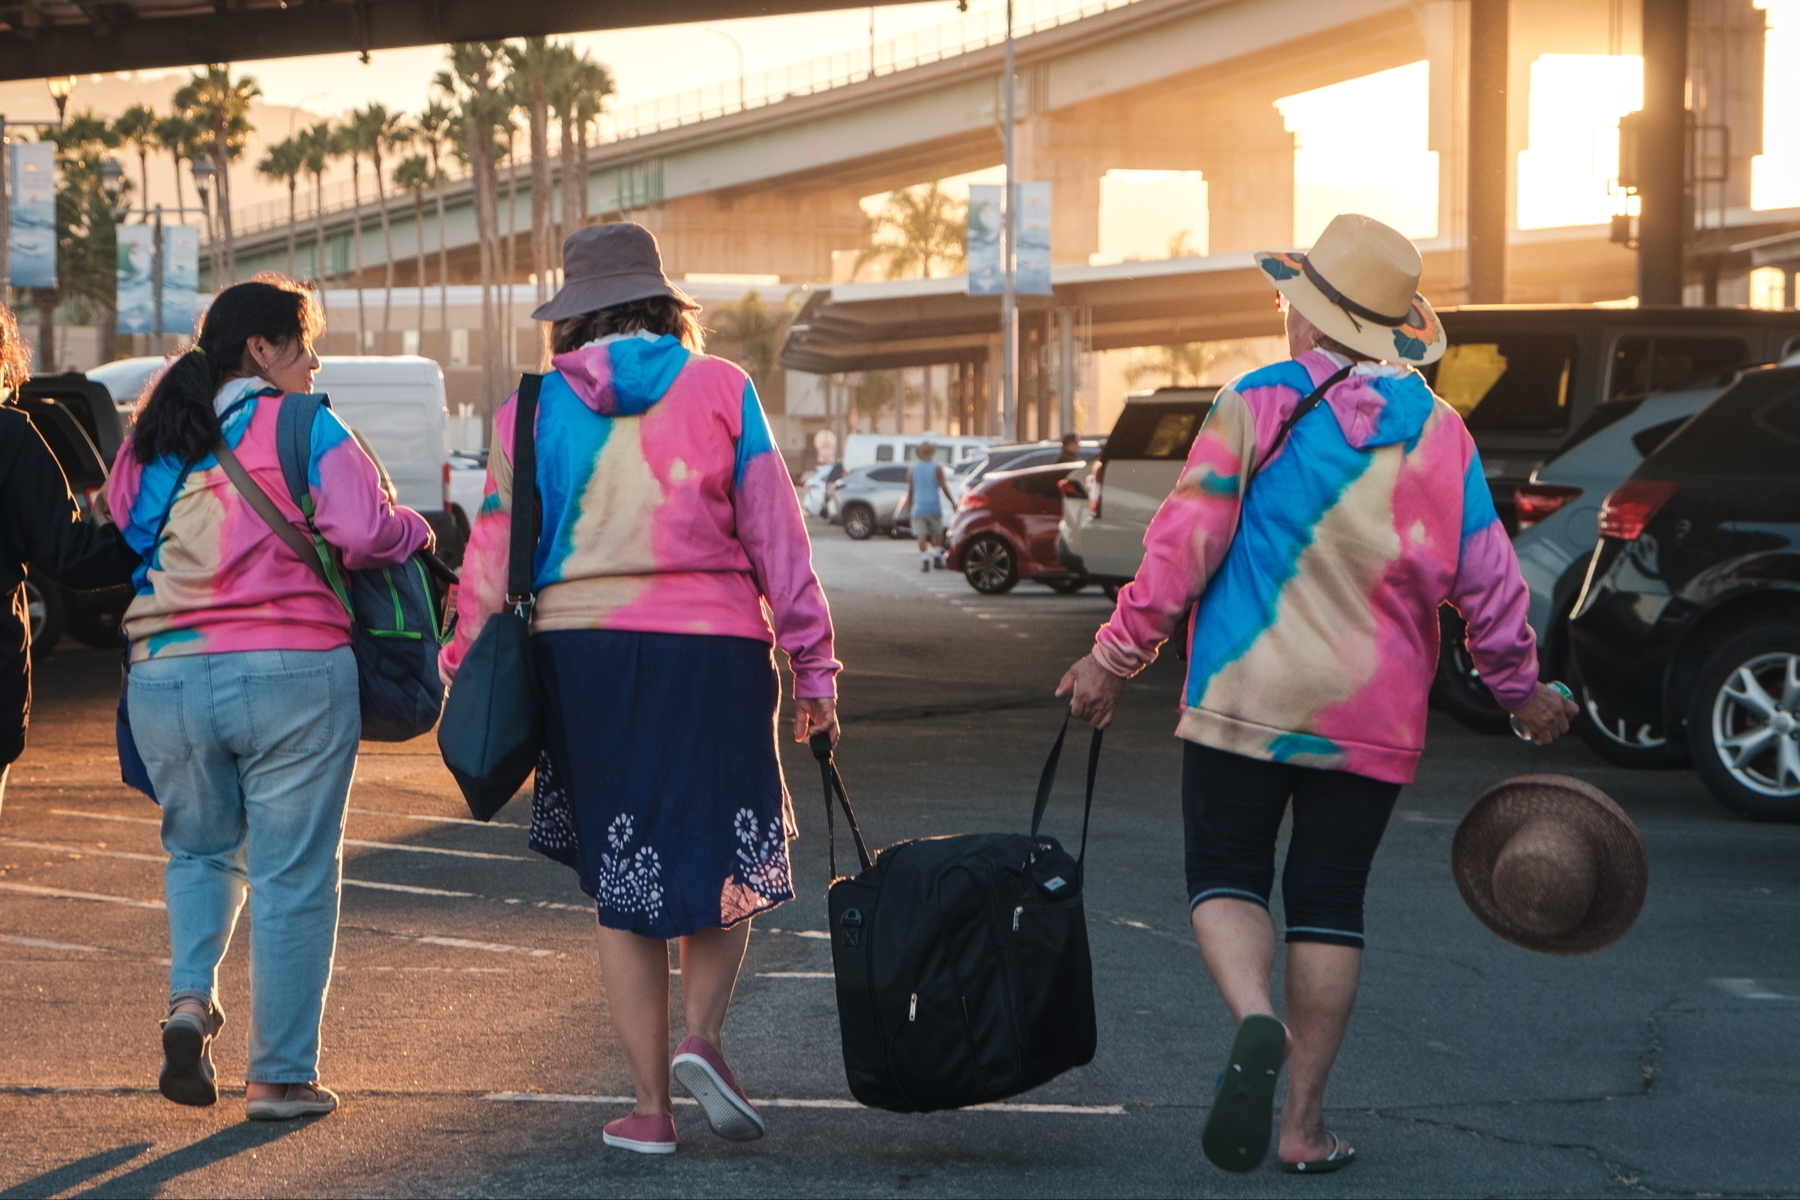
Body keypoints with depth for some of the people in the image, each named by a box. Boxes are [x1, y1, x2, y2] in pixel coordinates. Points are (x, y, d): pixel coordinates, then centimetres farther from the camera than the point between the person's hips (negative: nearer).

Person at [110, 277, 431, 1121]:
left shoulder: (147, 441, 11)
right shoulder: (303, 428, -5)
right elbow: (362, 532, -17)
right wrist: (416, 530, 3)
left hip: (165, 676, 4)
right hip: (291, 673, -4)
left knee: (199, 849, 25)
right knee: (292, 877, 6)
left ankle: (190, 996, 2)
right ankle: (280, 1077, 9)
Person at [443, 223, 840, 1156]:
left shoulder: (533, 407, 5)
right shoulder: (719, 390, 3)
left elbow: (495, 551, 3)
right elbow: (776, 535, 0)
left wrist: (464, 673, 10)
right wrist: (813, 665, 4)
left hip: (583, 653, 1)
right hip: (713, 649, -1)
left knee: (621, 882, 10)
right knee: (726, 857, 15)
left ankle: (649, 1106, 9)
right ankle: (703, 1035, -7)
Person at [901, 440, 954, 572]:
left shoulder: (912, 469, 3)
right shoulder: (937, 469, -3)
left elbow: (910, 490, 7)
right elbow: (944, 488, -3)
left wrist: (908, 504, 20)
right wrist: (953, 502, 8)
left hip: (919, 507, 1)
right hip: (934, 506, -1)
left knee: (921, 535, -1)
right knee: (937, 533, 16)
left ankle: (924, 558, -12)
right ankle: (937, 556, 12)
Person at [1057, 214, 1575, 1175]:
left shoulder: (1258, 406, -6)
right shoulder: (1440, 431, 3)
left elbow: (1184, 543, -11)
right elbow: (1488, 580, 5)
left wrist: (1115, 656, -5)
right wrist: (1521, 689, 19)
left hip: (1244, 699, -3)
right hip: (1373, 716, 3)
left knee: (1226, 876, 7)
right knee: (1329, 903, 10)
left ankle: (1255, 1020, -23)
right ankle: (1305, 1120, 10)